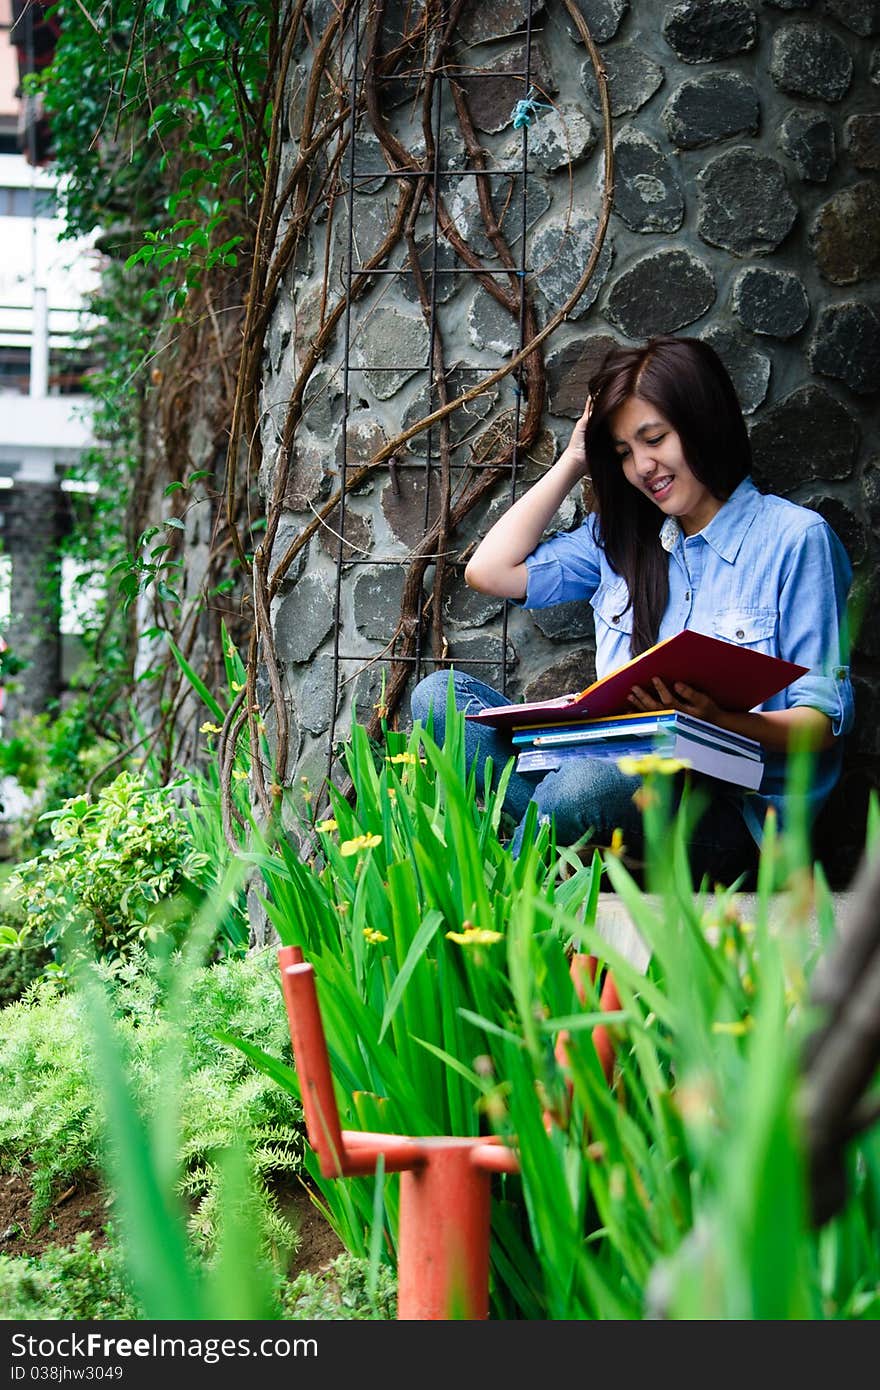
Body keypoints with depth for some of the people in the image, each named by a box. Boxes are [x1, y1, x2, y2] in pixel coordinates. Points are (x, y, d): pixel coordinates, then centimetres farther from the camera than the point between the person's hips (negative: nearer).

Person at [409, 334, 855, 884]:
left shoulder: (796, 539, 1)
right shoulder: (621, 539, 21)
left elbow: (824, 724, -5)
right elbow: (490, 570, 17)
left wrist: (720, 719, -25)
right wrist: (572, 464, 20)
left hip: (728, 807, -7)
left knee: (590, 781, -39)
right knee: (441, 693, -12)